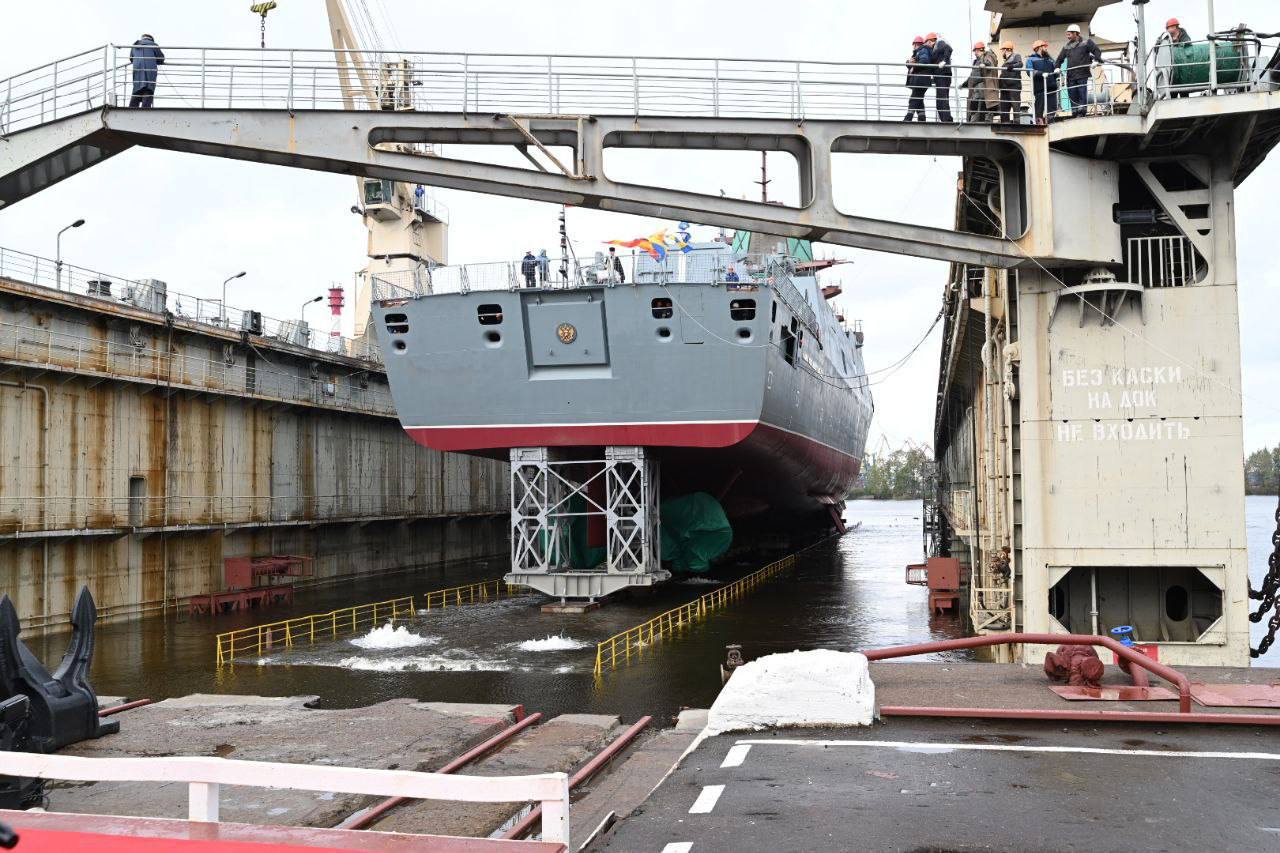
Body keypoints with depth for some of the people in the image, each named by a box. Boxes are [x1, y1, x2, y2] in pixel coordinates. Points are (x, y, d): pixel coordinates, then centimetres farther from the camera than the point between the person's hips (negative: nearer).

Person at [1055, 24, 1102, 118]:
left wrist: (1095, 60, -14)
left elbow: (1097, 51, 2)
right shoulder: (1066, 46, 18)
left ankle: (1081, 113, -6)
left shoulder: (1086, 43, 6)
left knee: (1082, 95, -7)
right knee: (1072, 95, 1)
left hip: (1082, 75, -4)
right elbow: (1060, 59, 21)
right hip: (1070, 76, 4)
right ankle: (1075, 114, 4)